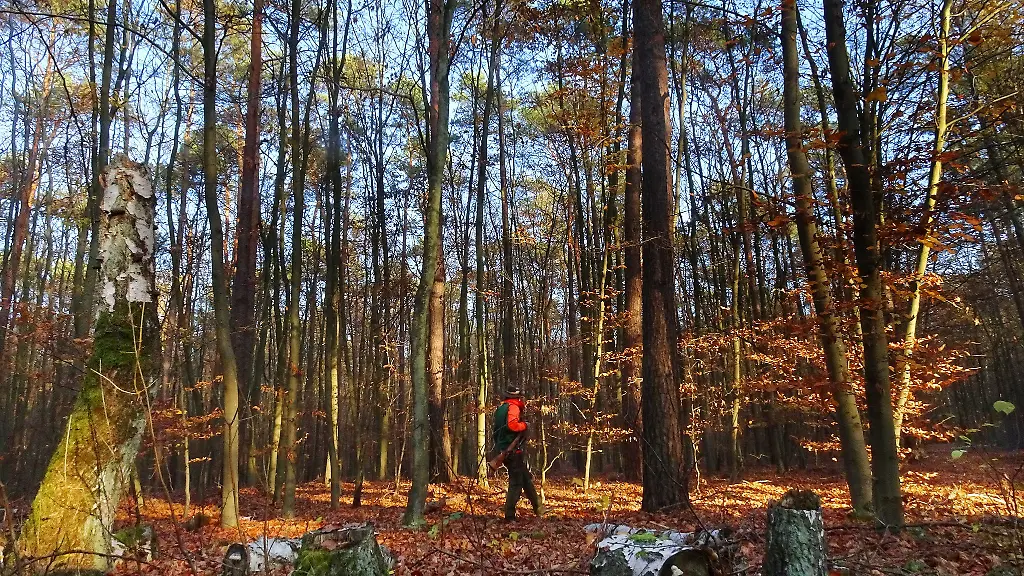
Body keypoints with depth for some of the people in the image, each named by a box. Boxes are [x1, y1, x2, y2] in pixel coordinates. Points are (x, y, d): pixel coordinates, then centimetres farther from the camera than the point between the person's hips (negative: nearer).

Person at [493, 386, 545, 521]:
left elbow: (498, 430, 20)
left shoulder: (500, 408, 16)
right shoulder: (513, 407, -12)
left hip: (504, 450, 10)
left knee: (527, 478, 20)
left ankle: (537, 507, 31)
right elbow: (512, 425, -28)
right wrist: (524, 425, -12)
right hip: (514, 452, -10)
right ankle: (509, 516, -2)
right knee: (516, 483, -4)